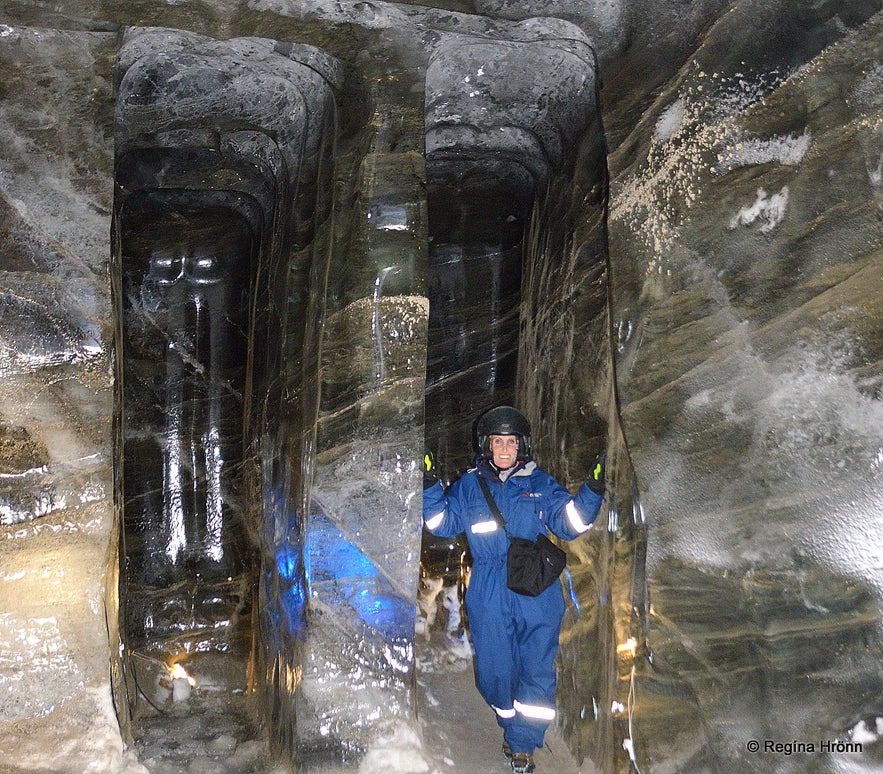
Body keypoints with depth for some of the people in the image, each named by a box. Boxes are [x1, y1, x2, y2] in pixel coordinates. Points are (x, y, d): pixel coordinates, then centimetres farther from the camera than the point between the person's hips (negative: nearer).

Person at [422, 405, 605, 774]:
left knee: (538, 670, -1)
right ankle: (512, 727, 34)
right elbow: (444, 523, 6)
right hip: (489, 595, 1)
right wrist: (430, 487, -8)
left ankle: (521, 744, 14)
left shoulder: (540, 483, 6)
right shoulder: (468, 485, 8)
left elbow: (568, 523, 3)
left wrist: (592, 491, -11)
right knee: (495, 670, 7)